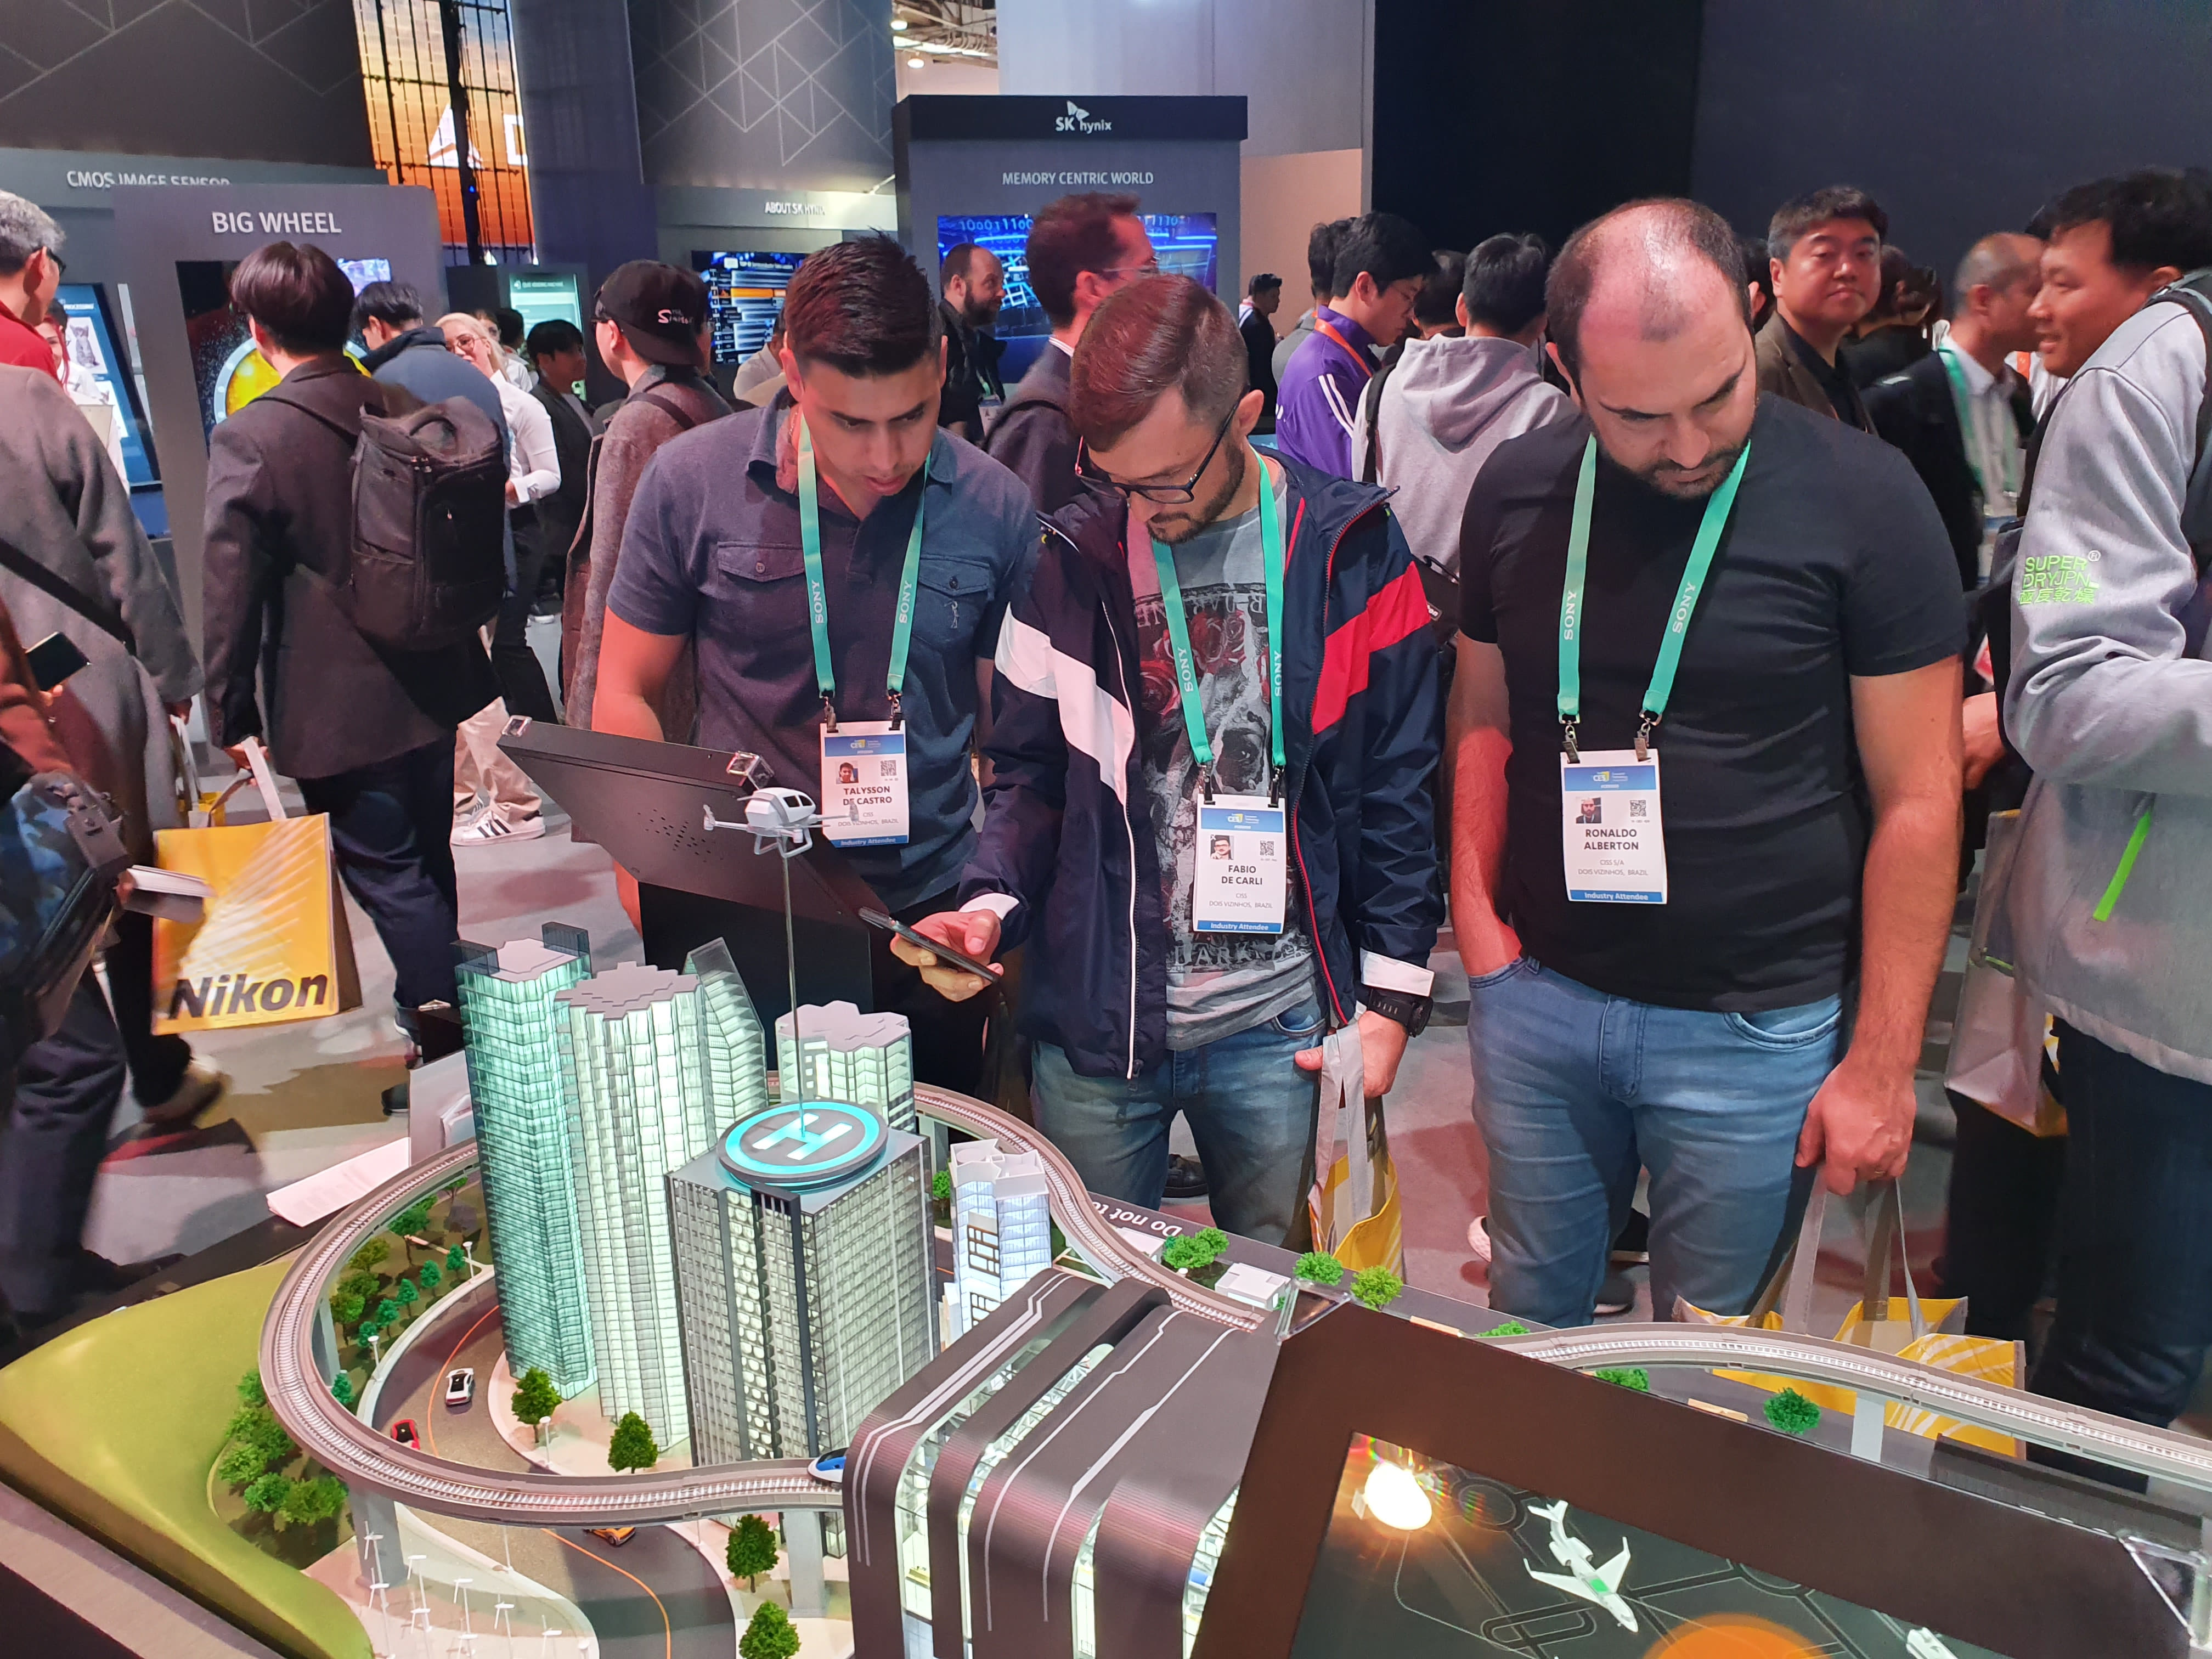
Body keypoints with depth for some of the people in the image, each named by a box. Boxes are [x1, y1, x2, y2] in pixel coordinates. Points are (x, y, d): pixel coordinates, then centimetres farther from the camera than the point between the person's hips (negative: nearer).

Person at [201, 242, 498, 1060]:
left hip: (339, 709, -7)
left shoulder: (248, 439, -18)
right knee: (427, 860, 22)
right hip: (432, 685, 7)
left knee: (390, 878, 4)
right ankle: (437, 1001, 39)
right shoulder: (408, 411, -1)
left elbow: (232, 596, -16)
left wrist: (230, 716, -4)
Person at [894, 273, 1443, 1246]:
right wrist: (994, 903, -9)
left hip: (1279, 1028, -1)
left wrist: (1391, 997, -4)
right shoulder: (1071, 563, 1)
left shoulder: (1352, 554, -4)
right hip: (1095, 1017, 2)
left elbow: (1398, 787, -1)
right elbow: (1031, 772, 8)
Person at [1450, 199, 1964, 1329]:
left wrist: (1883, 1062, -8)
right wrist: (1475, 910, -2)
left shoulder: (1862, 500, -10)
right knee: (1528, 1322, 19)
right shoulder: (1515, 493, 0)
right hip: (1536, 997, 3)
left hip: (1753, 1027, -3)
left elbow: (1917, 798, -8)